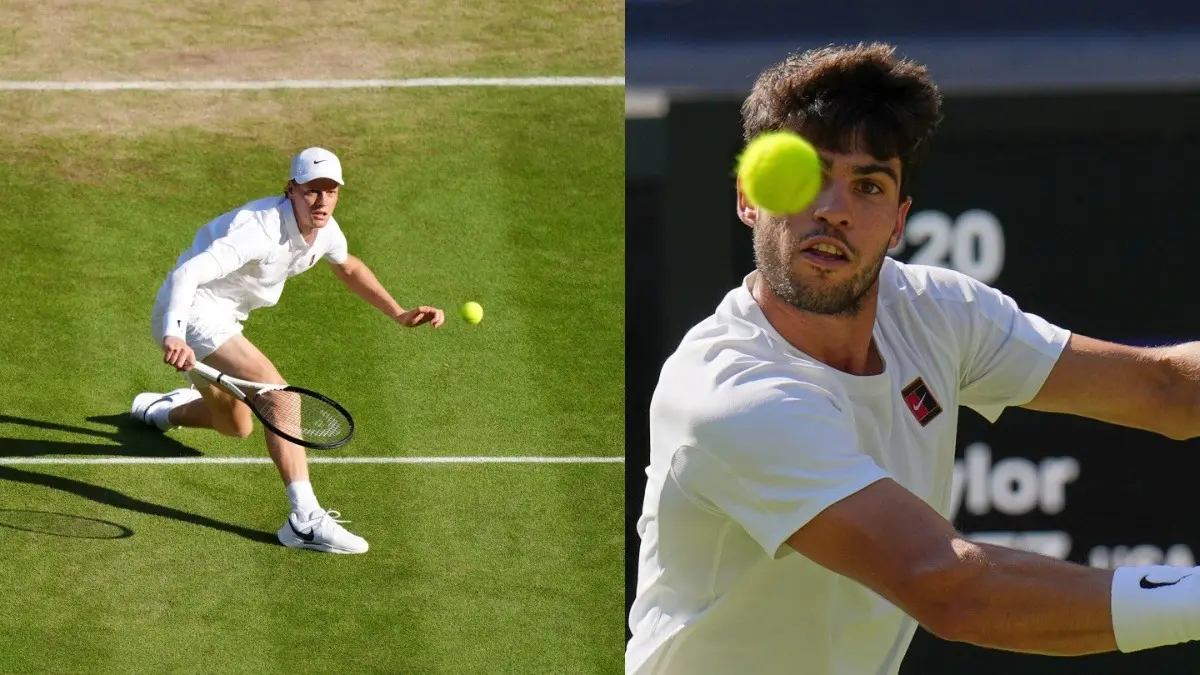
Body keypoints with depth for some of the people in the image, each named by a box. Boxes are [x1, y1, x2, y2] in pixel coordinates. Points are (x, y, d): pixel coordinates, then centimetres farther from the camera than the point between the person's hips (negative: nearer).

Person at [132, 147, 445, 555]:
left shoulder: (324, 230, -4)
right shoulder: (261, 229, -31)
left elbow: (347, 267, 21)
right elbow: (187, 274, -41)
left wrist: (398, 313, 12)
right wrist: (174, 336, -57)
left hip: (222, 318, 10)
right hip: (193, 314, -10)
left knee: (236, 427, 29)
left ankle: (158, 410, 60)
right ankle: (306, 520, -33)